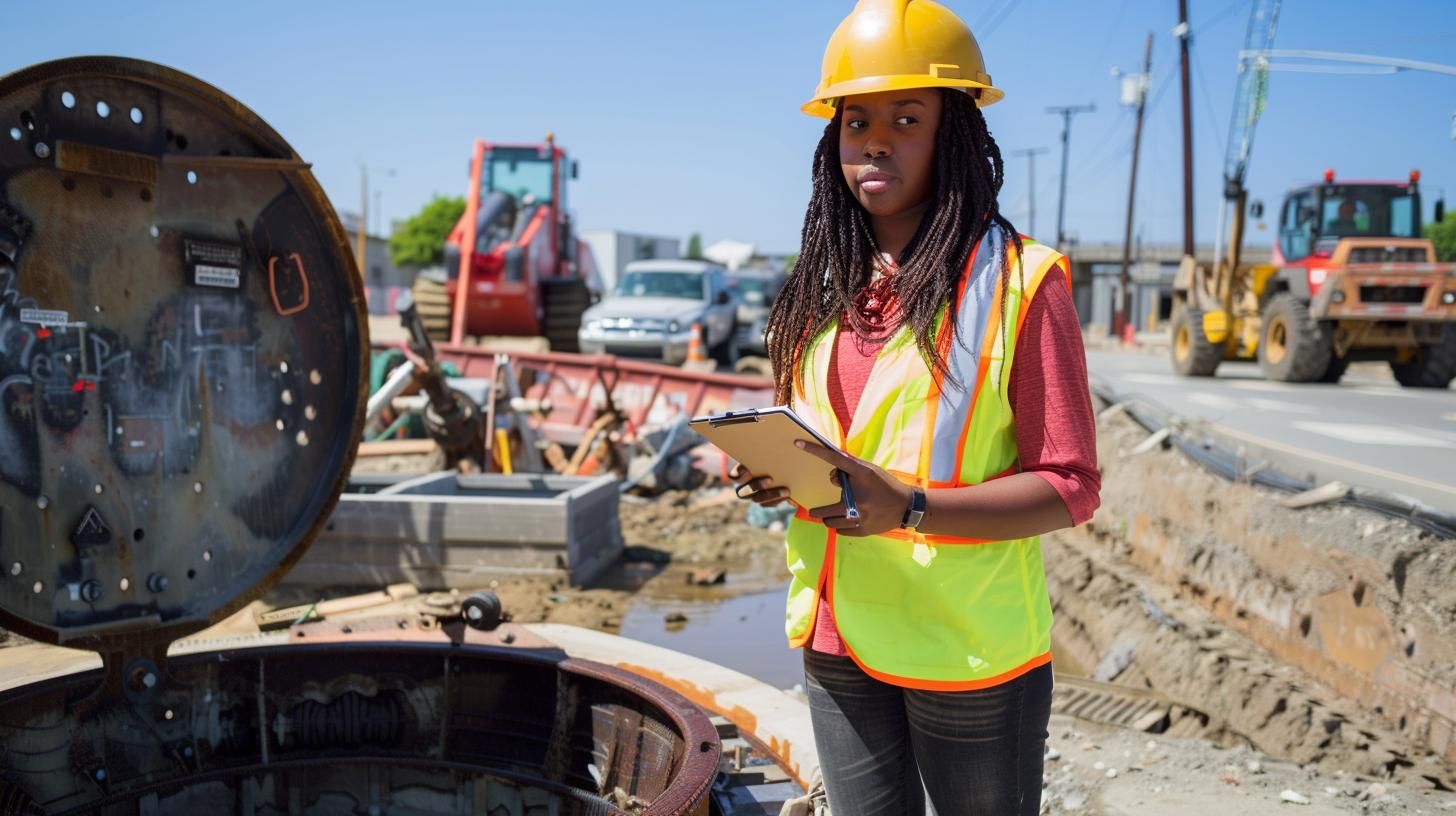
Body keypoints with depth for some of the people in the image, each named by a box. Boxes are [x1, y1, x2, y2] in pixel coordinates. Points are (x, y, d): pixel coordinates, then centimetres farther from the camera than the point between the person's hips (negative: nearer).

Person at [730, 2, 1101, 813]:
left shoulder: (1021, 280, -10)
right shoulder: (826, 284, 7)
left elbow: (1068, 486, -12)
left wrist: (909, 508, -25)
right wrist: (777, 473, -5)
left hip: (969, 647, -4)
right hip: (838, 636, 5)